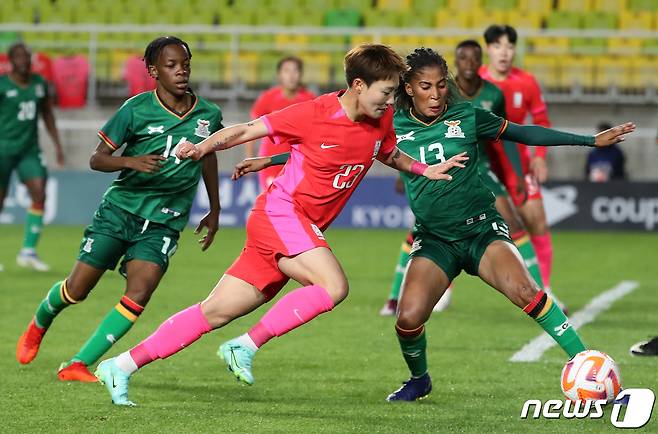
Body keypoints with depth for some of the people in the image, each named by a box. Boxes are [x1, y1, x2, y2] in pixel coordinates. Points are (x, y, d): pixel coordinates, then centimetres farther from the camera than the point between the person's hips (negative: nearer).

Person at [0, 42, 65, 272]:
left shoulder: (40, 83, 7)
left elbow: (47, 114, 18)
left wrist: (57, 145, 15)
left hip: (29, 150, 4)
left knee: (40, 194, -11)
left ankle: (28, 252, -5)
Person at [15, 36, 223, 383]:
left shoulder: (208, 115, 0)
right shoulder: (136, 109, -9)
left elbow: (208, 155, 21)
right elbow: (97, 159, -6)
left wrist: (214, 211, 24)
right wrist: (131, 161, -26)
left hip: (164, 222, 2)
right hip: (120, 208, -2)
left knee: (138, 296, -17)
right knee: (77, 289, 2)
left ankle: (78, 365, -11)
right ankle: (38, 326, 36)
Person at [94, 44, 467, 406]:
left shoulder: (381, 120, 7)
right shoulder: (315, 113, -13)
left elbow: (390, 155, 29)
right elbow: (247, 130, -7)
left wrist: (426, 170, 13)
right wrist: (204, 146, -21)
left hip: (304, 229, 7)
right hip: (280, 212, -7)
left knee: (218, 312, 4)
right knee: (334, 286, -26)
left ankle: (122, 366, 6)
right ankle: (246, 347, -16)